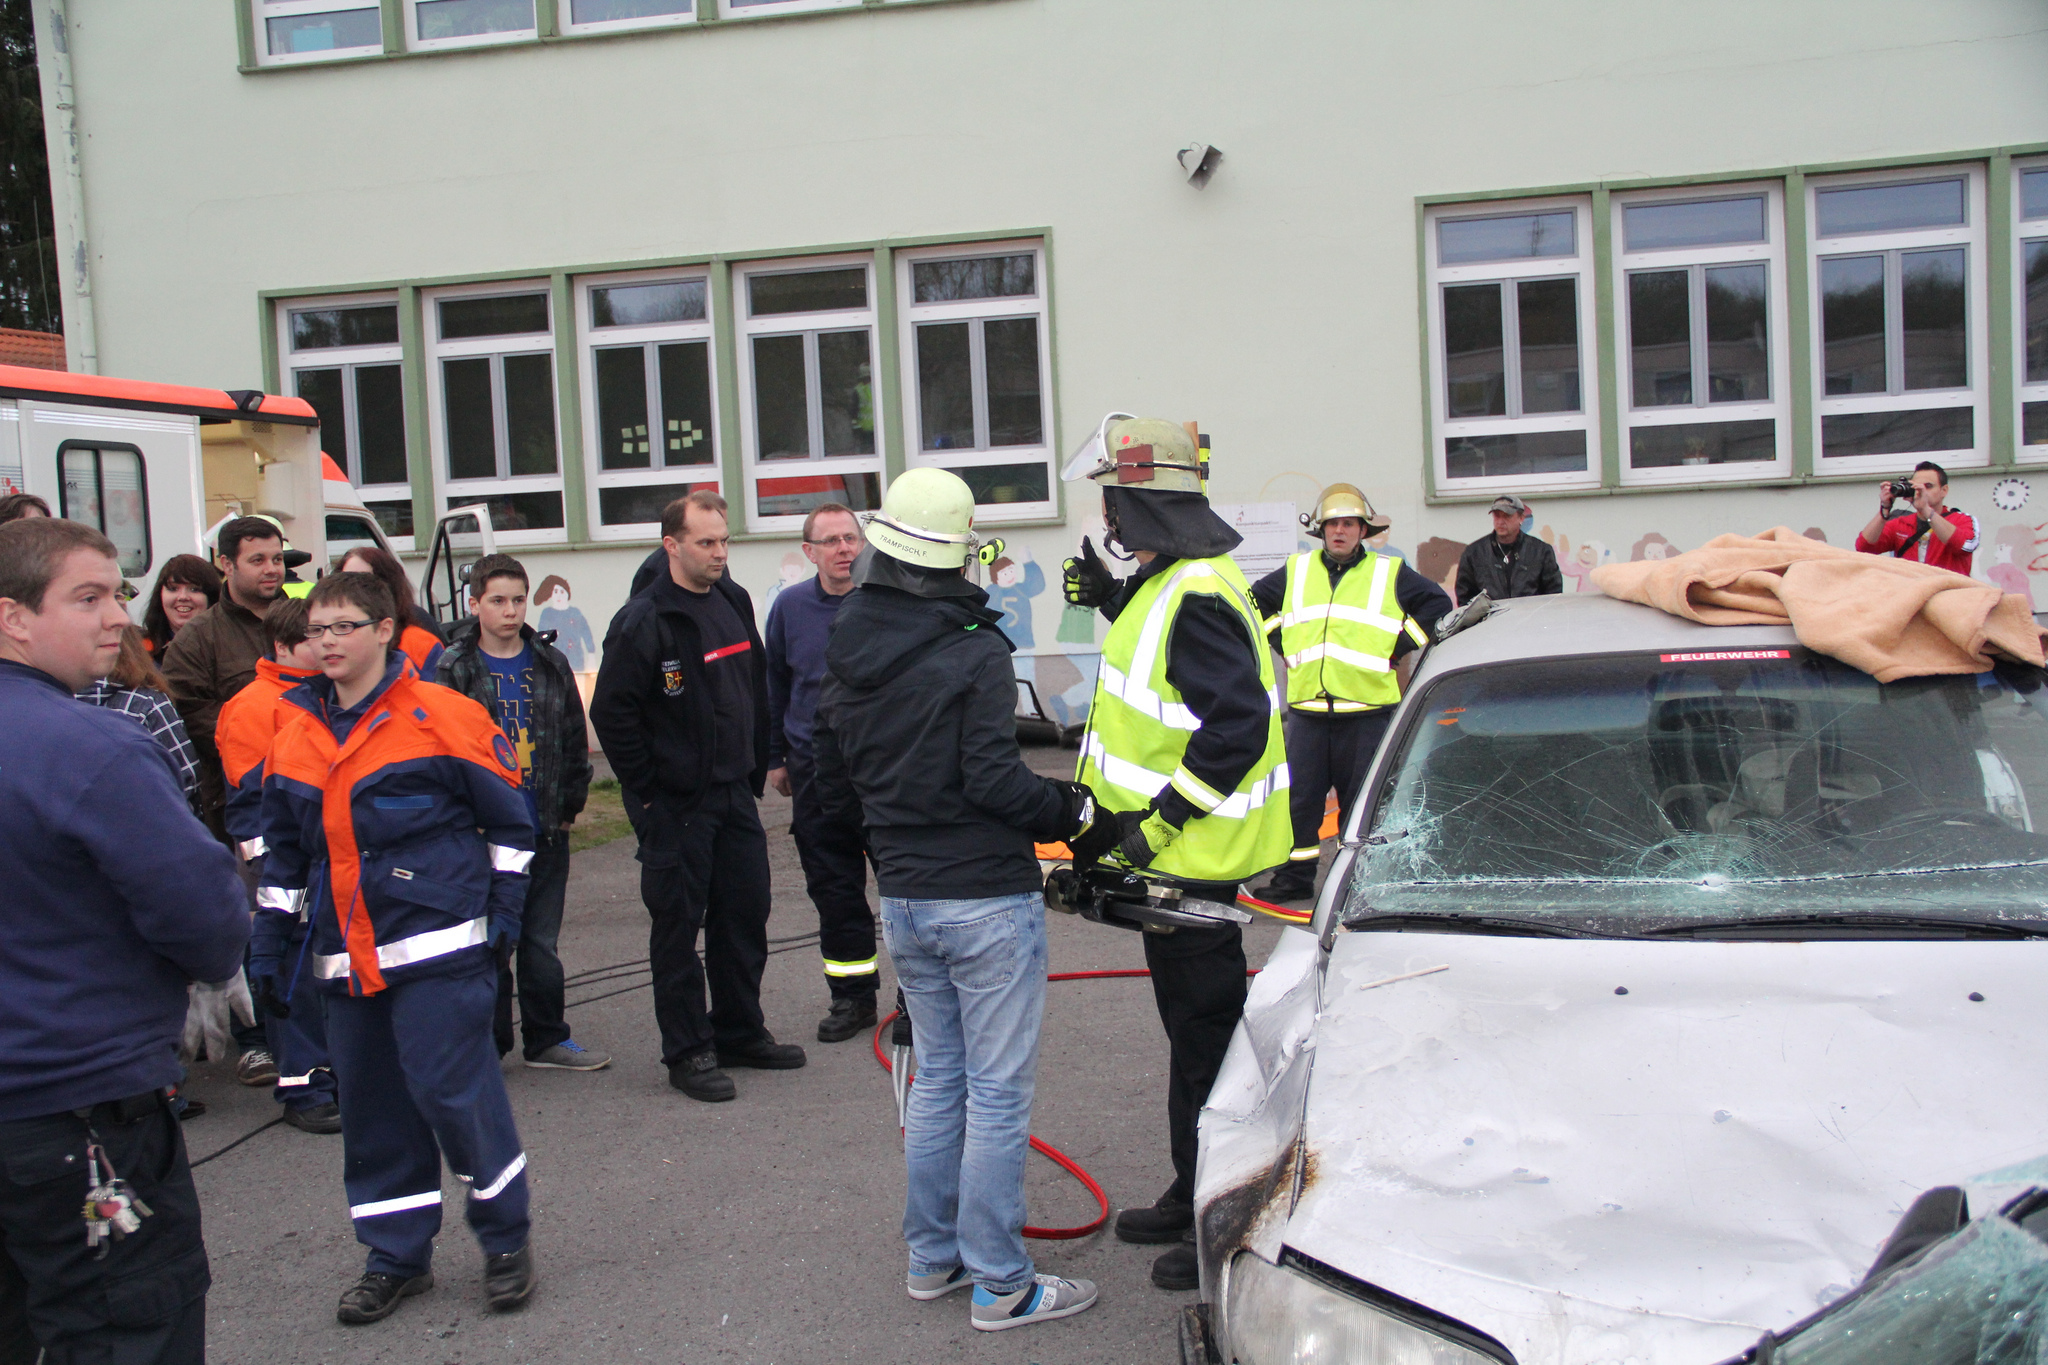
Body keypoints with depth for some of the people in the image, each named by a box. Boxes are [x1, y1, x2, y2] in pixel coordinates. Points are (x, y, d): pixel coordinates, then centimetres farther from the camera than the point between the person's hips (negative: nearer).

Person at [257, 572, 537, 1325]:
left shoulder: (442, 716, -8)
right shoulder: (295, 735, 9)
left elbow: (508, 819, -1)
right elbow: (283, 853, 18)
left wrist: (503, 910, -4)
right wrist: (269, 945, 15)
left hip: (440, 949, -6)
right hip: (347, 959, 6)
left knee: (453, 1088, -6)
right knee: (370, 1104, 11)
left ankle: (507, 1239, 13)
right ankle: (397, 1257, 26)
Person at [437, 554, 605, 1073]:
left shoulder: (550, 664, 7)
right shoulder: (452, 670, -5)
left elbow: (575, 739, 12)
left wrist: (569, 805, 8)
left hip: (546, 833, 3)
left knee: (542, 942, 12)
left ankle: (547, 1040, 23)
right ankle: (489, 1045, 17)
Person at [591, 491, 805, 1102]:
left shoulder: (734, 602, 9)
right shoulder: (643, 621, -14)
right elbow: (611, 713, -15)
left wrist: (755, 771, 14)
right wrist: (647, 791, -13)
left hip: (735, 796, 7)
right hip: (675, 805, -7)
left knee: (746, 915, 13)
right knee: (678, 926, 3)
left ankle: (740, 1032, 28)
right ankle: (688, 1052, 13)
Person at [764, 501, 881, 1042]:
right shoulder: (789, 608, 5)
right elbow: (774, 688, 16)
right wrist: (775, 757, 16)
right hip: (816, 770, 3)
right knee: (834, 889, 9)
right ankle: (852, 996, 22)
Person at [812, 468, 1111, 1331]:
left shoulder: (845, 663, 6)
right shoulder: (974, 652, -15)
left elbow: (834, 796, 11)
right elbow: (993, 781, -21)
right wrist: (1077, 813, -7)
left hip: (903, 900, 7)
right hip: (986, 902, -7)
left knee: (937, 1077, 20)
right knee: (998, 1092, 2)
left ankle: (933, 1256, 29)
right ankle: (1000, 1284, 10)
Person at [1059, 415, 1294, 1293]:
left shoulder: (1195, 597, -21)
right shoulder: (1171, 583, 11)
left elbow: (1237, 724, -28)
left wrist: (1158, 821, -25)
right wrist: (1114, 600, 20)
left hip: (1194, 859, -11)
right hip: (1174, 856, 11)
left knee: (1207, 1037, 0)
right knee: (1190, 1030, 19)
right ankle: (1194, 1198, 33)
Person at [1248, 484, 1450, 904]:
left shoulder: (1390, 574, 4)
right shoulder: (1295, 571, 11)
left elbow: (1438, 604, 6)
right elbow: (1255, 601, 23)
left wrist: (1396, 649, -1)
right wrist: (1284, 647, 13)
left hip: (1367, 710, -2)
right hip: (1306, 708, 2)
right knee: (1296, 798, 4)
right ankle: (1295, 877, 15)